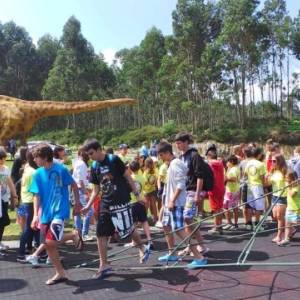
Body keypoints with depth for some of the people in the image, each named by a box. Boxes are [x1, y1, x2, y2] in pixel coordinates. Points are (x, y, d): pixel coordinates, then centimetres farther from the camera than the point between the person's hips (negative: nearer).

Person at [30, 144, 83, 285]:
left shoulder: (61, 169, -12)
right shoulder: (38, 174, 0)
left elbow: (74, 185, 1)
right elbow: (36, 196, -1)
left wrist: (77, 203, 7)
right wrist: (35, 215, -11)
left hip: (60, 211, -5)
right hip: (46, 213, 6)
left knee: (51, 241, -18)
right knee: (48, 245, 8)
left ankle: (74, 235, 10)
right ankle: (60, 273, 25)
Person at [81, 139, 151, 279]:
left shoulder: (114, 160, -11)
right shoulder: (94, 167, 6)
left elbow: (127, 177, -6)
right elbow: (96, 189, 12)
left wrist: (137, 194, -6)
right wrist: (88, 205, 4)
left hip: (121, 202, -5)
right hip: (105, 204, 6)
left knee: (128, 229, 4)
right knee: (101, 234, 2)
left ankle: (143, 249, 33)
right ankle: (104, 265, 14)